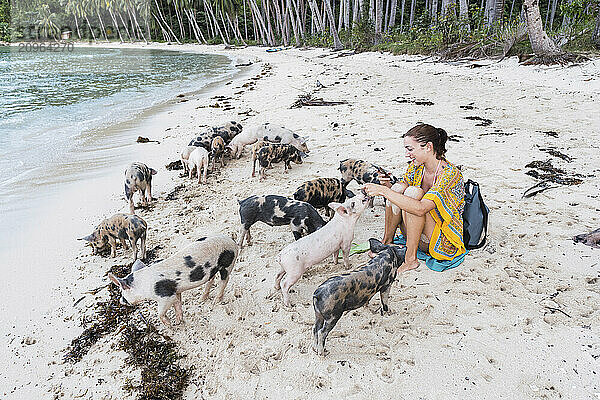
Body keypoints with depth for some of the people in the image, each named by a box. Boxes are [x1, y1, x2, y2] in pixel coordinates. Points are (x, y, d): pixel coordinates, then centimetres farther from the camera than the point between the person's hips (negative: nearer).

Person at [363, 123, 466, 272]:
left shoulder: (450, 173, -24)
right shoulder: (416, 166, -1)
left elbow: (420, 208, -37)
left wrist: (384, 191, -35)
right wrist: (387, 187, -18)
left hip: (444, 243, -7)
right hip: (420, 237, 7)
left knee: (413, 192, -27)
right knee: (398, 188, -14)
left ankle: (410, 259, -21)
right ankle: (386, 243, -3)